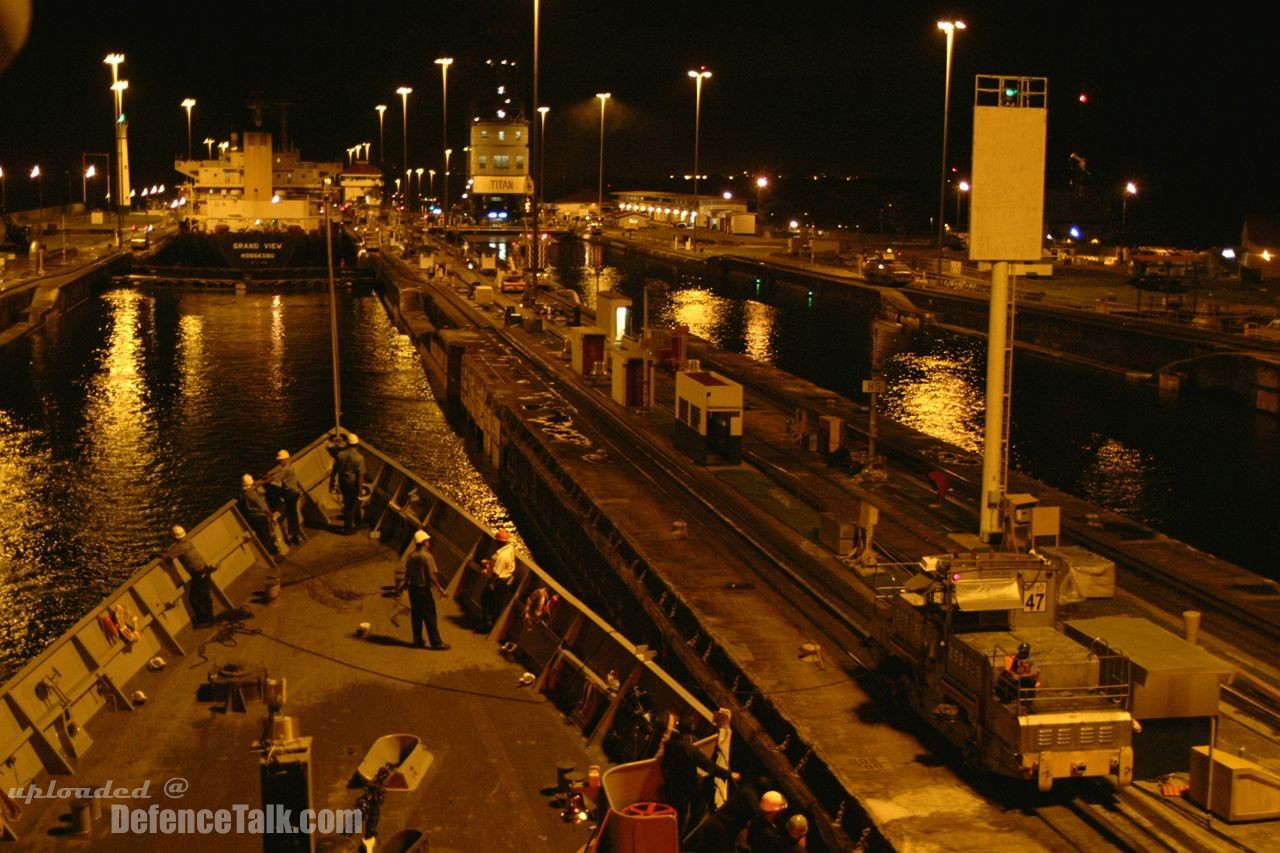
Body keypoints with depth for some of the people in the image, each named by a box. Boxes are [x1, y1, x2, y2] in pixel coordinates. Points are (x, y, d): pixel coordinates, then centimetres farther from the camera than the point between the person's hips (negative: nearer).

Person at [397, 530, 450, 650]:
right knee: (430, 616, -2)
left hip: (413, 588, 7)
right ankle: (436, 643, 2)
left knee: (416, 615, 14)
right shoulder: (427, 556, -17)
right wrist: (440, 588, -13)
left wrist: (402, 587, 27)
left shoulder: (411, 556, 5)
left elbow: (407, 574, 14)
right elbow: (432, 576, -20)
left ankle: (417, 641, 19)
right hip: (423, 589, -7)